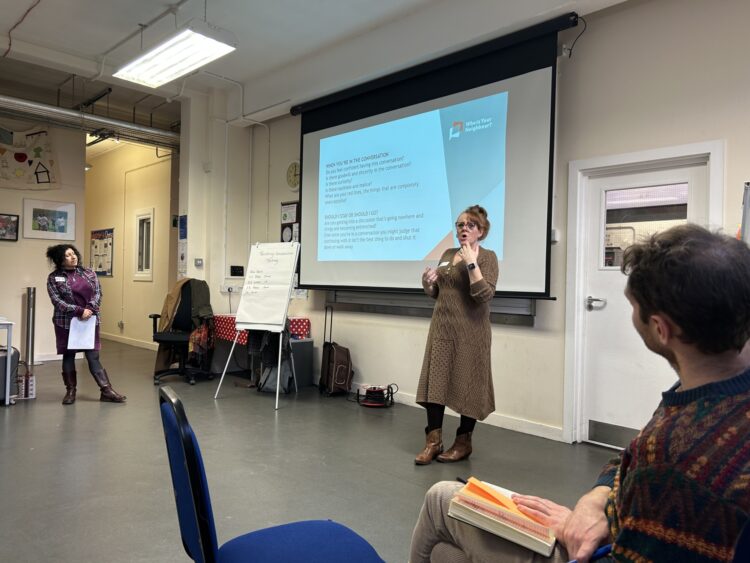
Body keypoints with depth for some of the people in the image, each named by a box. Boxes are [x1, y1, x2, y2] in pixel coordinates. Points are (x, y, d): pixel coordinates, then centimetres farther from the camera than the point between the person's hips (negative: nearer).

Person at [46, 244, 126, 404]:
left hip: (90, 321, 1)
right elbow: (57, 301, -10)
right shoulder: (53, 278, -2)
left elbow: (98, 293, 1)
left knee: (93, 357, 1)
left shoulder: (88, 273, 6)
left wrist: (90, 309, -16)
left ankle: (107, 391, 0)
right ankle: (70, 391, 20)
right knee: (68, 356, 8)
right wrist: (79, 311, -20)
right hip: (66, 322, -1)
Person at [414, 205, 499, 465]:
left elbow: (484, 295, -19)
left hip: (470, 332, -5)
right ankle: (433, 440, 10)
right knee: (435, 381, 2)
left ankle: (463, 442, 17)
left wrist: (471, 263, -22)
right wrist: (428, 283, -2)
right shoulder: (447, 255, 12)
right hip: (441, 327, 6)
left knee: (467, 384, 3)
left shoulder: (487, 257, -5)